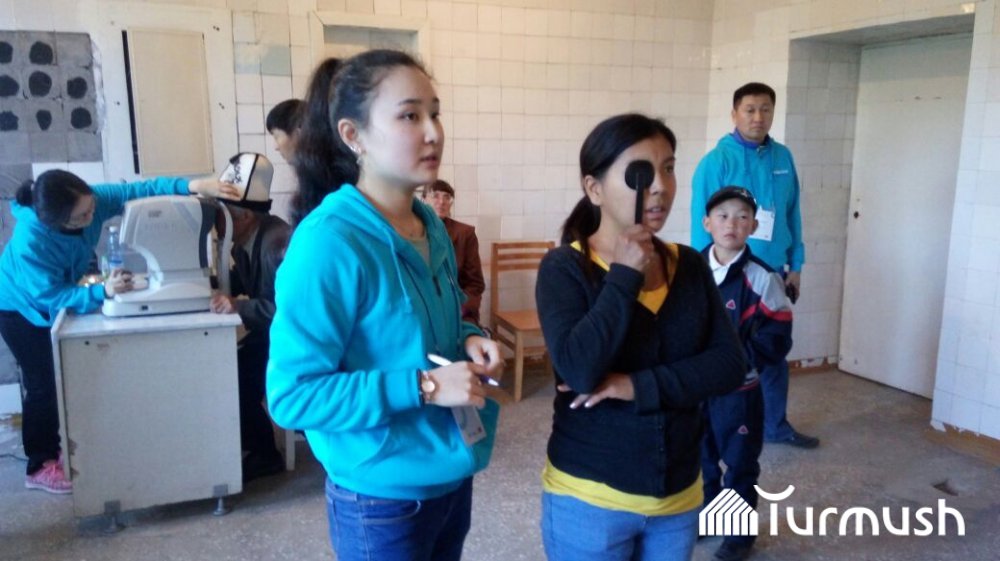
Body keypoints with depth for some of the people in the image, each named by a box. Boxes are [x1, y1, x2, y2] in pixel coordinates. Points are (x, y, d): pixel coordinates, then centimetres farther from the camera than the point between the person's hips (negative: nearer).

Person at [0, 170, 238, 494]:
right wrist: (104, 291, -52)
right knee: (44, 383, -4)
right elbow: (51, 297, -38)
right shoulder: (30, 242, -41)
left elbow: (141, 191, -30)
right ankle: (40, 467, 10)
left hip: (53, 302, 6)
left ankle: (55, 447, 26)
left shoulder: (90, 199, -29)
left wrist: (193, 185, -44)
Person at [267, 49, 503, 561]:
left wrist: (467, 341, -6)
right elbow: (291, 395, -23)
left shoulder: (432, 228, 1)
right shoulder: (328, 242, -23)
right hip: (383, 498, -7)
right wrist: (422, 386, -26)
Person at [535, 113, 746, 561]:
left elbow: (729, 365, -7)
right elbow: (580, 371, -25)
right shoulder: (564, 268, -12)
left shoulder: (689, 265, 1)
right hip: (589, 498, -4)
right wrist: (626, 274, -20)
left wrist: (638, 386, -19)